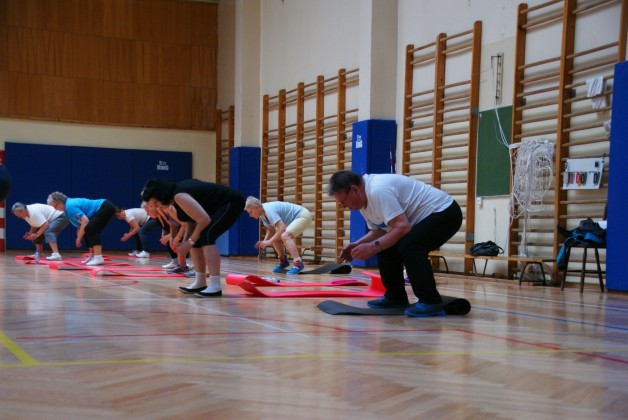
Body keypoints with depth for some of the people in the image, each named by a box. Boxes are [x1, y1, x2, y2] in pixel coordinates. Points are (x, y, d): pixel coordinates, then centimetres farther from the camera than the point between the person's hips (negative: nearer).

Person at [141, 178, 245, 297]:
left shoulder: (179, 196, -24)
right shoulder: (177, 190, 5)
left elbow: (204, 219, -28)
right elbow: (191, 219, 12)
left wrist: (190, 242, -19)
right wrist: (185, 241, -2)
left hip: (231, 202, -10)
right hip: (220, 205, 10)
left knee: (206, 236, -24)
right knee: (196, 238, 8)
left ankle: (215, 287, -26)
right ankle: (200, 283, 16)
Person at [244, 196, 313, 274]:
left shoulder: (269, 210, -28)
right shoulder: (262, 214, 1)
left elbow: (282, 228, -35)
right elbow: (271, 230, 13)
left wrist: (269, 242, -29)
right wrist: (264, 242, -4)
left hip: (303, 216, -10)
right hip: (294, 219, 10)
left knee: (285, 236, -29)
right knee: (275, 237, 10)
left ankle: (298, 263, -32)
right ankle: (283, 261, 23)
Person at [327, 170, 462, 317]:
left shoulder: (378, 190, -29)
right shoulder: (364, 198, 4)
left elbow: (402, 227, -33)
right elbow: (378, 230, 14)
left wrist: (373, 247, -32)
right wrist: (357, 244, -2)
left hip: (444, 213, -11)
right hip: (424, 217, 11)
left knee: (409, 246, -29)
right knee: (386, 247, 8)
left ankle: (431, 303, -23)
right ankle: (395, 297, 19)